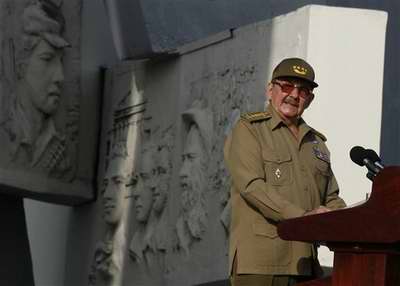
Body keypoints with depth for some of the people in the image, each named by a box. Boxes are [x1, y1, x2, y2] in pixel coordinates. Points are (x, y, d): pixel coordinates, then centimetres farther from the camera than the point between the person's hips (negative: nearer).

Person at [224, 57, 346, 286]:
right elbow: (251, 186, -13)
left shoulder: (316, 142, 24)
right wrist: (302, 216, -23)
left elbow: (331, 198, 25)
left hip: (304, 262, 7)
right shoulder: (248, 130, 2)